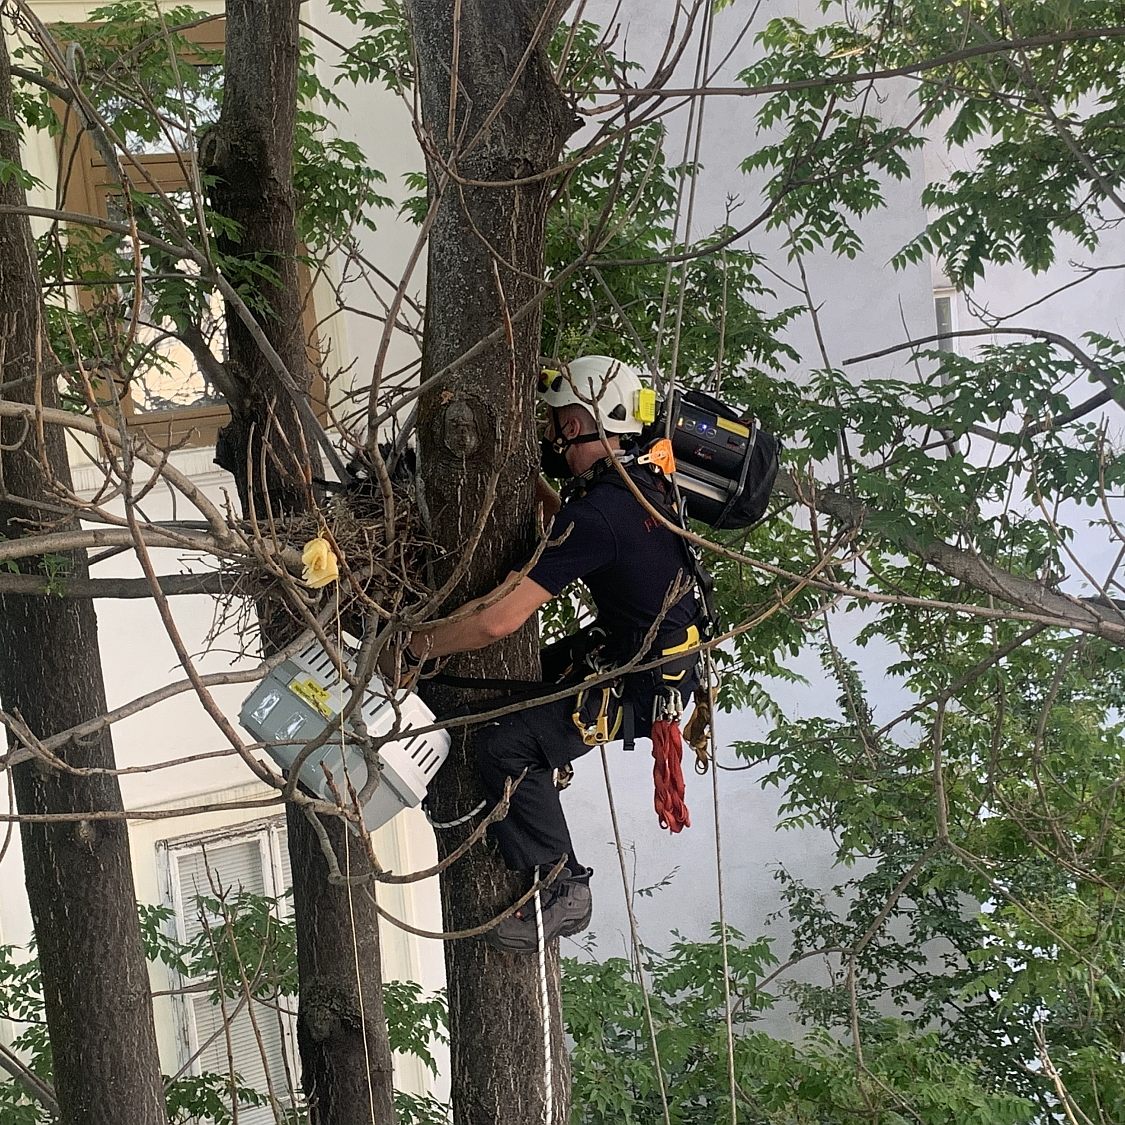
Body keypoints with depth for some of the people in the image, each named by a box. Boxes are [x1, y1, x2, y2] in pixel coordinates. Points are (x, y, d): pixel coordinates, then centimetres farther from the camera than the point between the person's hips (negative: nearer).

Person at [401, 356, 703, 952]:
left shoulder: (595, 515, -29)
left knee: (505, 744, -17)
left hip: (638, 686, -10)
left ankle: (561, 891, -7)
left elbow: (499, 620, -31)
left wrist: (418, 645, -17)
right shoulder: (641, 483, 0)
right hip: (661, 655, 10)